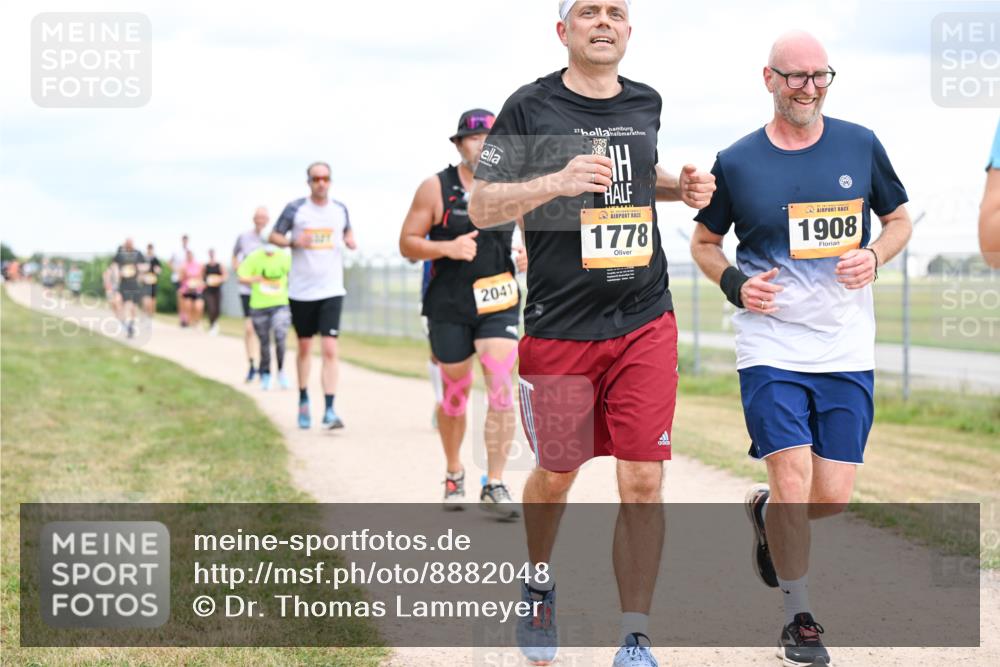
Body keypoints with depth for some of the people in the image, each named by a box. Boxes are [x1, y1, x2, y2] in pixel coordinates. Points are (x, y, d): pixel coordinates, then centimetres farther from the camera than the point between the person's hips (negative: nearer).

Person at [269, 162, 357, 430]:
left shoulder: (340, 209, 6)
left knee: (330, 349, -11)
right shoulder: (295, 208, -1)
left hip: (331, 290, 0)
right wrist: (292, 242, -16)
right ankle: (303, 401, 32)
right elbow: (274, 236, 4)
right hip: (301, 290, 0)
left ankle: (329, 410, -13)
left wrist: (350, 240, 0)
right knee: (304, 347, 13)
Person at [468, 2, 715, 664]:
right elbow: (481, 207, -6)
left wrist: (681, 187, 7)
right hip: (559, 329, -2)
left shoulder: (646, 104, 9)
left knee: (643, 481, -5)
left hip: (645, 323, 3)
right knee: (557, 474, 13)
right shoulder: (531, 108, -4)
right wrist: (557, 181, -22)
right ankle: (538, 584, 42)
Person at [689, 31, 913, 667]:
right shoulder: (737, 162, -1)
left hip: (848, 351, 2)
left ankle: (766, 513, 37)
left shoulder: (860, 145, 3)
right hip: (772, 347, -2)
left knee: (833, 496, 1)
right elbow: (704, 242, 12)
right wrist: (734, 282, -8)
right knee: (794, 486, -9)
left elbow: (899, 220, 15)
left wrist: (874, 257, -6)